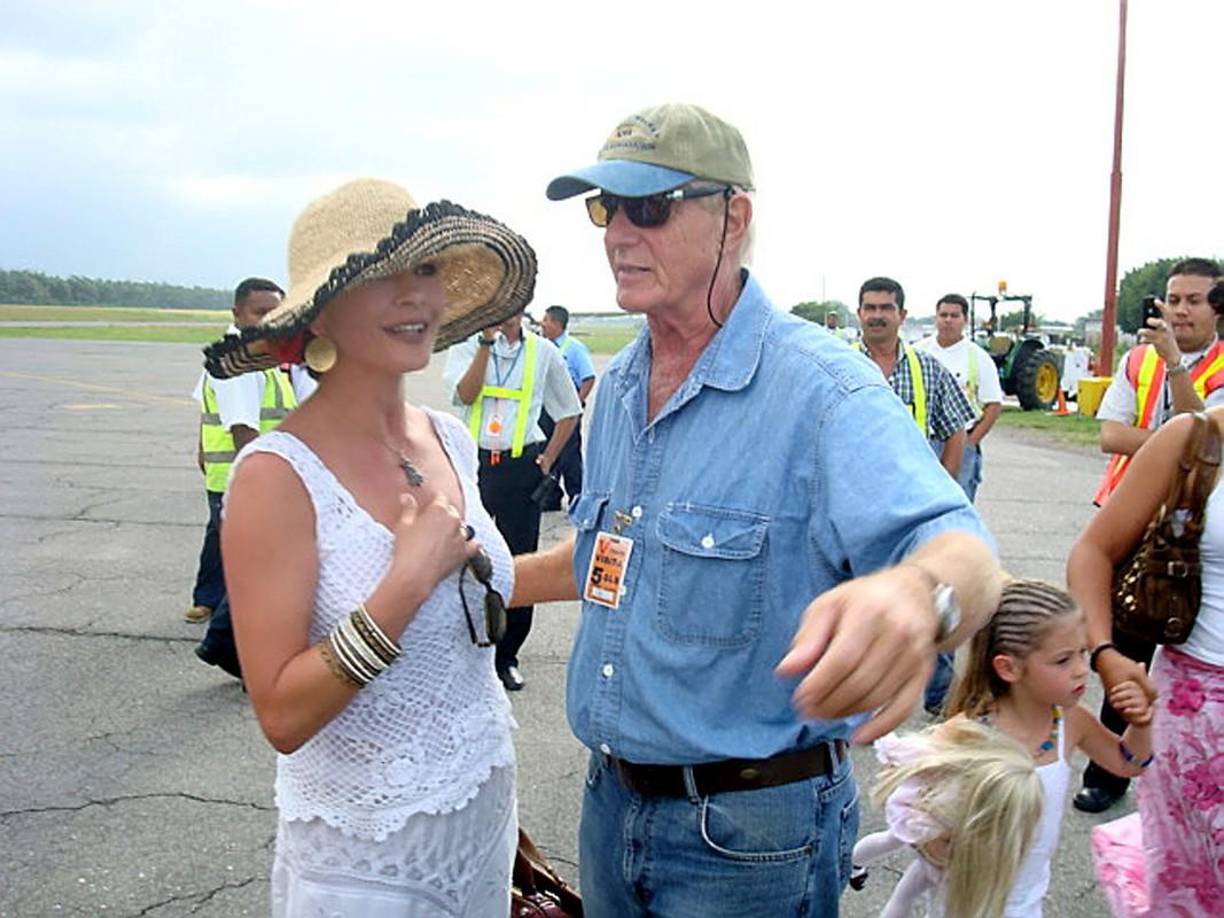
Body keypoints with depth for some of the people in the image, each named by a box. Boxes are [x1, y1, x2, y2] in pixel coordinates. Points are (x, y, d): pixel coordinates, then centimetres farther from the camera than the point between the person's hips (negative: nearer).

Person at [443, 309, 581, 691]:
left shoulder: (543, 352, 5)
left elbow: (569, 413, 14)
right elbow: (465, 394, -15)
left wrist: (548, 458, 5)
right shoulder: (465, 347, 3)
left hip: (521, 467, 0)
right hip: (474, 463, 0)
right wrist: (487, 341, -18)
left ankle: (507, 656, 20)